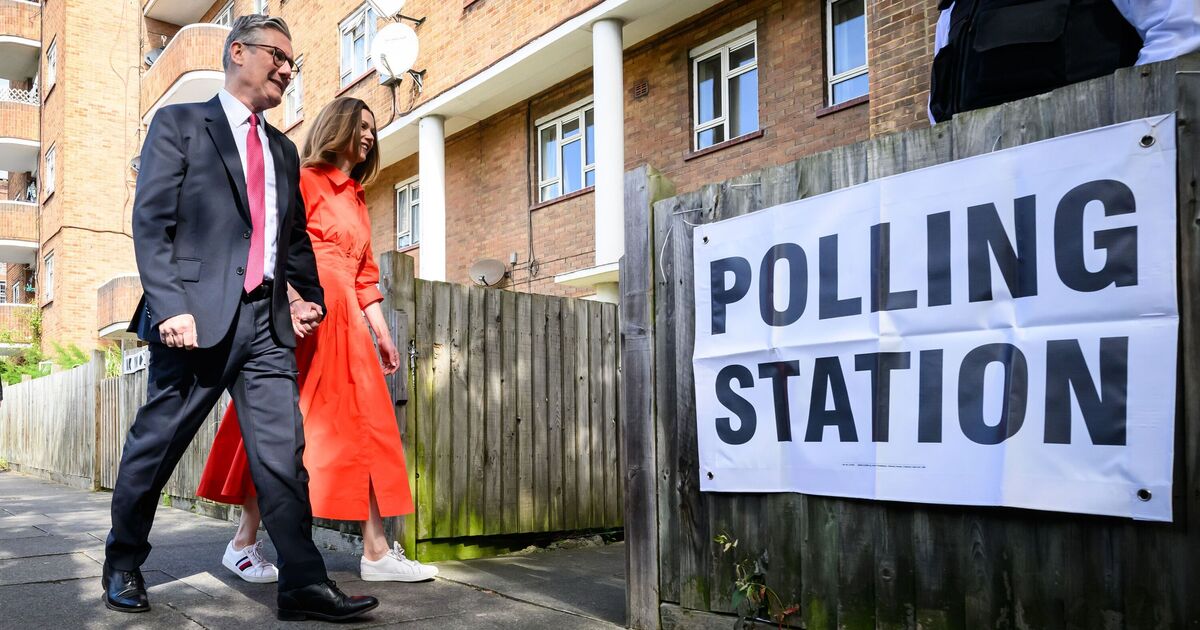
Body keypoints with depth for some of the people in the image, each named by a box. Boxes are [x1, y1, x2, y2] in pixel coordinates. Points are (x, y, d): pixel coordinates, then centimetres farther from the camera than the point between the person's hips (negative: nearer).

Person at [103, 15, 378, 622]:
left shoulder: (283, 150, 22)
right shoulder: (179, 124, 4)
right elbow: (151, 224, -5)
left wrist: (311, 296, 10)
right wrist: (170, 308, -16)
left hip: (267, 321, 5)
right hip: (198, 315, -4)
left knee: (283, 451, -3)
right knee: (154, 446, 7)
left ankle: (303, 582, -2)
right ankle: (122, 565, 26)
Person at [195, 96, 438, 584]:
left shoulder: (357, 199, 23)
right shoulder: (306, 182, 0)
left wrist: (382, 334, 16)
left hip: (344, 322, 8)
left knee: (368, 426, 2)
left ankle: (377, 550, 4)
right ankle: (245, 542, 7)